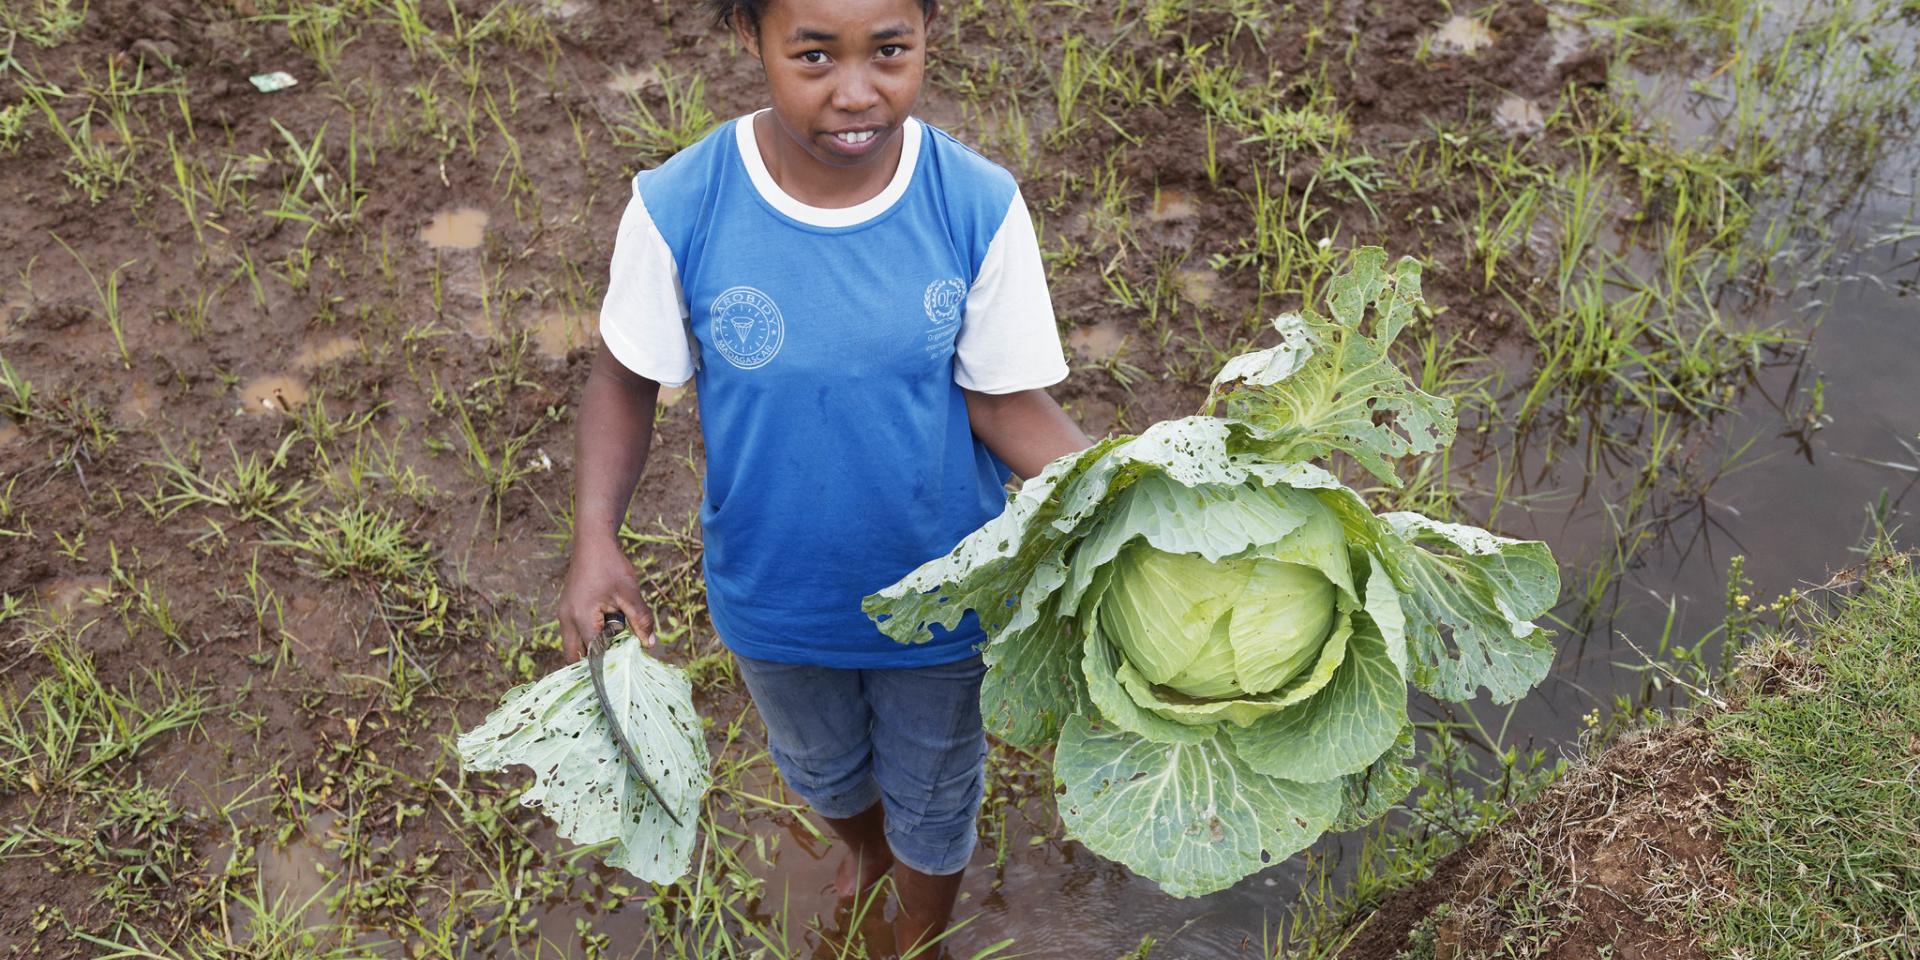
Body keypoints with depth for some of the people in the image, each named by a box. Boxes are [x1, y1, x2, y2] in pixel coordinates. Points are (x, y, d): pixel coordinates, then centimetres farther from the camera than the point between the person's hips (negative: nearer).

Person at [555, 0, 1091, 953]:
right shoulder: (677, 209, -24)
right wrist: (594, 538, -23)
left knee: (932, 799, 26)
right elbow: (625, 378, -10)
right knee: (820, 767, 32)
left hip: (940, 594, -1)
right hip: (773, 593, 1)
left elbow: (1007, 402, -16)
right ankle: (864, 851, 70)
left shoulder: (980, 206, -24)